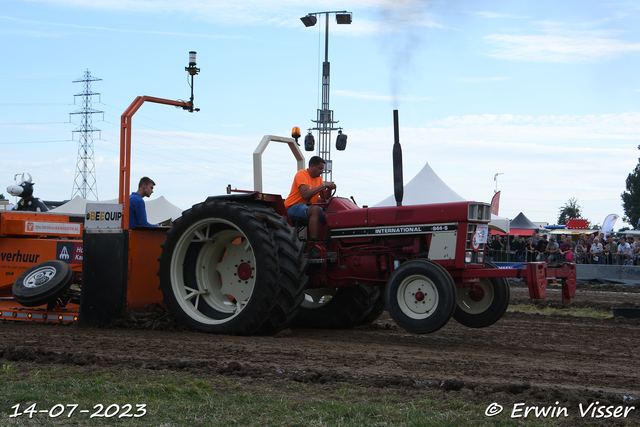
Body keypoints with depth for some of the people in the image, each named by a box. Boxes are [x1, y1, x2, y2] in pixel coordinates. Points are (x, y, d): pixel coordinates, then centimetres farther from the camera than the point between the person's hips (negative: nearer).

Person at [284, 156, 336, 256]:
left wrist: (329, 189, -9)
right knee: (316, 209, -36)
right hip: (293, 207, -8)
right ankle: (313, 246, -42)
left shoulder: (318, 178, 18)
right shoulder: (301, 174, -9)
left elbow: (324, 196, 11)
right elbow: (305, 195, -23)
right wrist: (323, 185, -21)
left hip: (308, 207, 9)